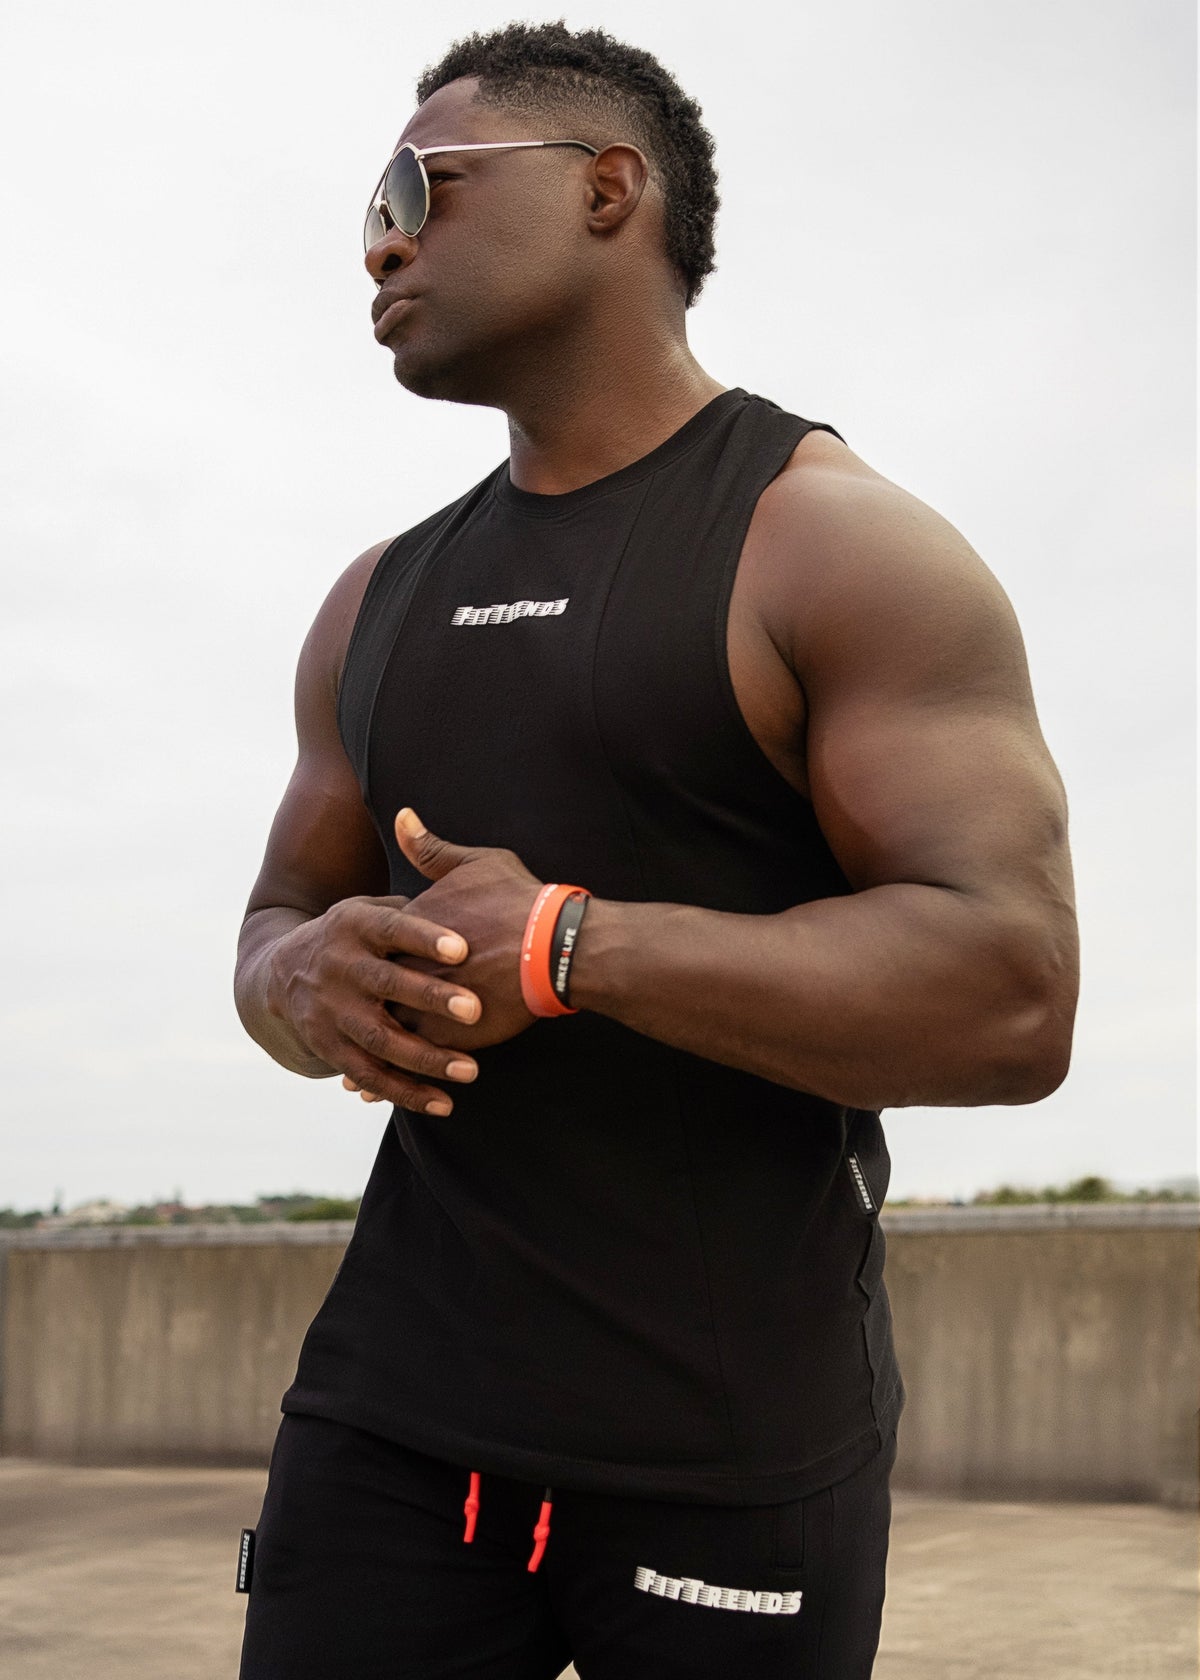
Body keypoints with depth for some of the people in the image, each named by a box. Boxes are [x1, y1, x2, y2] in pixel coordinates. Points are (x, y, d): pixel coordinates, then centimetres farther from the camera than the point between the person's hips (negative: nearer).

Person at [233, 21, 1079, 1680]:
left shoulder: (837, 540, -7)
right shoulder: (382, 604, 14)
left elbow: (1011, 1003, -17)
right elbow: (277, 933, 19)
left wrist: (566, 950, -19)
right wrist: (318, 981, -6)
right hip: (400, 1408, 5)